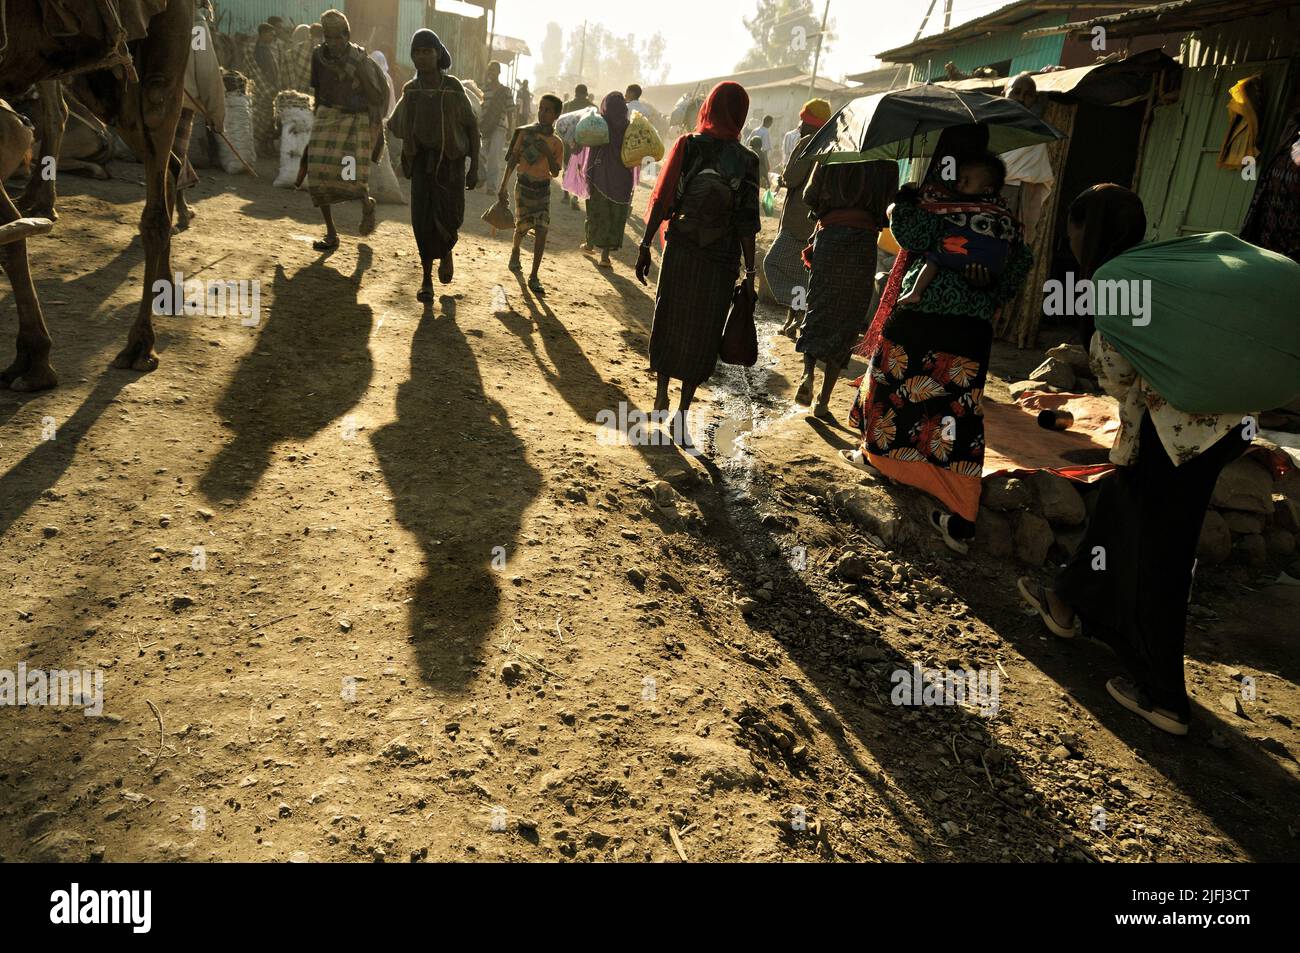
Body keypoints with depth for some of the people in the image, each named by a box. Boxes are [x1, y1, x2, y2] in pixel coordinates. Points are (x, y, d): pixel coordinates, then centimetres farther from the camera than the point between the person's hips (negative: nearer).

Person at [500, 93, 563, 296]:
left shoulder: (556, 143, 0)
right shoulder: (525, 132, -3)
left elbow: (555, 173, -3)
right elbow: (513, 159, 0)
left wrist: (547, 153, -19)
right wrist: (503, 186, -3)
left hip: (543, 189, 1)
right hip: (524, 185, -1)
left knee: (542, 231, -9)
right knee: (523, 226, 3)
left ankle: (534, 277, -5)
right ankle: (515, 252, 40)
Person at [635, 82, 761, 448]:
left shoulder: (687, 146, -5)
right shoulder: (746, 161, -6)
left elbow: (661, 200, -6)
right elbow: (746, 223, -7)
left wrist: (645, 246, 1)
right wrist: (750, 272, -1)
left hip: (679, 252, 1)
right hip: (719, 262, -1)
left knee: (669, 323, 16)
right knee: (702, 335, 8)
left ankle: (661, 399, 26)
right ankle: (682, 414, 8)